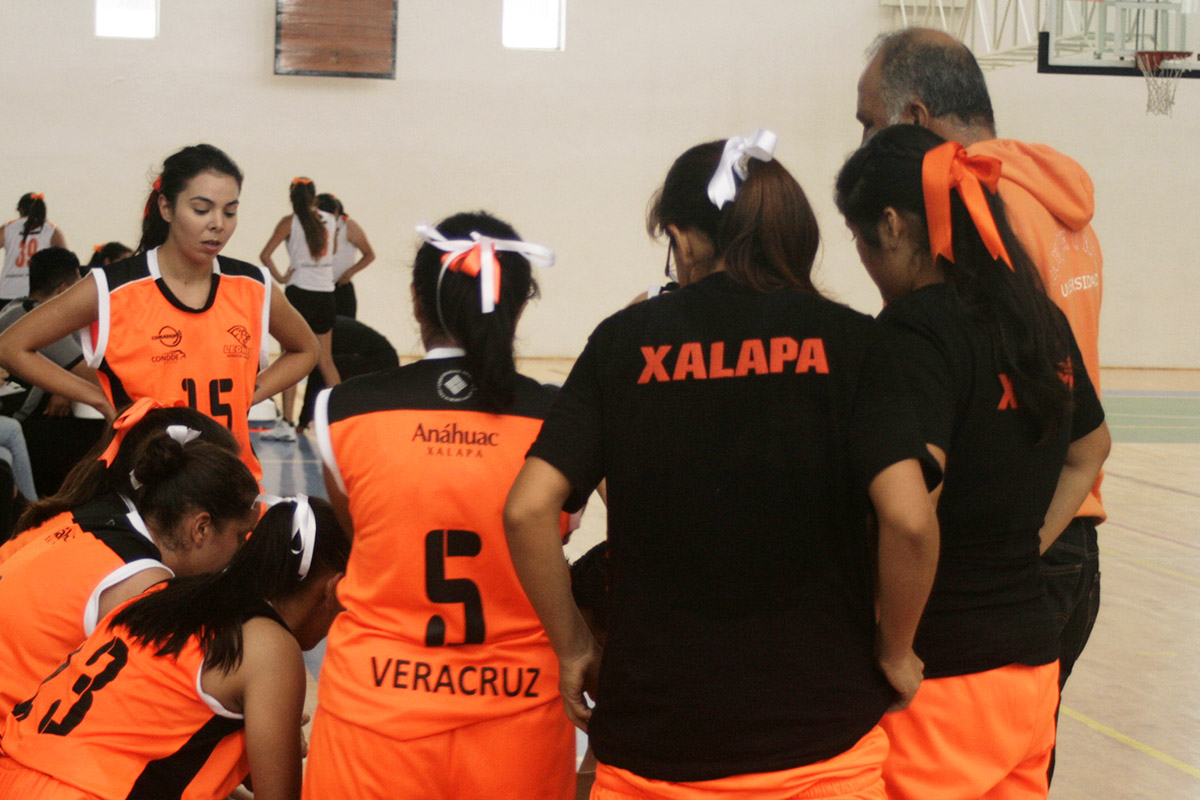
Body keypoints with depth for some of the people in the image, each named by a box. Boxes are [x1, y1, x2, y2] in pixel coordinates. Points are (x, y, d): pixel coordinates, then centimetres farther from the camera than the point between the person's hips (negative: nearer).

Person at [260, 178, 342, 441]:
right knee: (325, 360, 14)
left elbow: (265, 255, -11)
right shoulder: (329, 220, 6)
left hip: (300, 291, -4)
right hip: (326, 293, 4)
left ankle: (287, 423, -6)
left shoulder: (290, 222, -5)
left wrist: (280, 277, 0)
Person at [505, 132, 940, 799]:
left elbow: (527, 511, -7)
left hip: (653, 745, 1)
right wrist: (895, 651, 3)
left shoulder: (625, 340, 0)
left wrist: (573, 646, 6)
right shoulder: (847, 340, -3)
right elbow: (909, 519, -13)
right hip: (820, 740, -1)